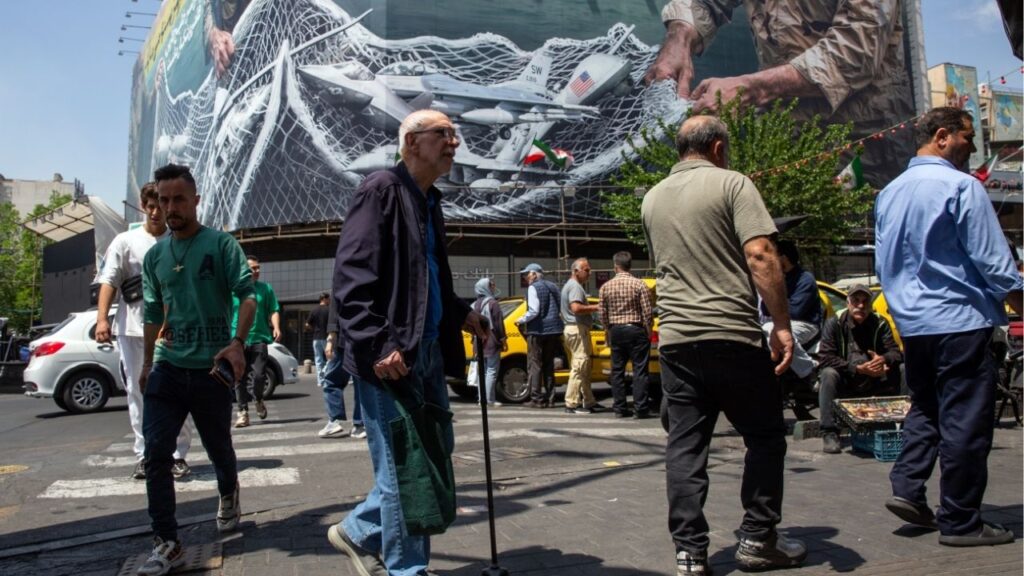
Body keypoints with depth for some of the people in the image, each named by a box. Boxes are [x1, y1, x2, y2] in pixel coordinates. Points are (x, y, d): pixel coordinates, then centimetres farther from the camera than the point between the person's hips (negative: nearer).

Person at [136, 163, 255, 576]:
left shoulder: (221, 244, -5)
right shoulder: (155, 256, 9)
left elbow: (248, 295, -13)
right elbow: (153, 314, 18)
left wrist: (238, 342, -27)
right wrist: (147, 363, 20)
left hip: (211, 368, -3)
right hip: (167, 368, 4)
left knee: (218, 448, 12)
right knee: (156, 453, -6)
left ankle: (228, 497, 43)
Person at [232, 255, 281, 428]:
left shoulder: (266, 289, 9)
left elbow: (274, 311, 7)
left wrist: (276, 328, -9)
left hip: (259, 338, 0)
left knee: (259, 375, -7)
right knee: (240, 378, 1)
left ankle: (259, 399, 23)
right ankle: (243, 411, 10)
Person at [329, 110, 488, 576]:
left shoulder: (429, 201, 17)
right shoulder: (381, 189, -9)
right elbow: (351, 276, -17)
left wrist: (461, 314, 11)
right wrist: (377, 344, -24)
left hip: (427, 350, 9)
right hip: (389, 355, -9)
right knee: (401, 466, 0)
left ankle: (360, 532, 31)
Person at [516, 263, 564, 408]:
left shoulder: (534, 288, -9)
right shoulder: (552, 286, 13)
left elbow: (534, 311, -18)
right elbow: (560, 308, 15)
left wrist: (521, 320, -5)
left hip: (538, 331, -7)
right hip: (554, 330, 7)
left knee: (534, 365, -1)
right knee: (548, 365, 14)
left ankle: (536, 399, -4)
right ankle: (548, 398, 14)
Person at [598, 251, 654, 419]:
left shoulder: (606, 287, 2)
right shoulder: (639, 284, -8)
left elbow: (603, 315, 5)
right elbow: (647, 312, -9)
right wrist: (649, 332, 3)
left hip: (615, 331, 3)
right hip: (636, 330, -3)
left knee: (617, 371, 9)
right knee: (640, 370, -1)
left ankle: (619, 409, 12)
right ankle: (640, 409, -4)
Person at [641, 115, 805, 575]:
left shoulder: (652, 199, 15)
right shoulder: (732, 184, -3)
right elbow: (760, 257, -13)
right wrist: (782, 325, -11)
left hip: (674, 339, 5)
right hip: (732, 335, -5)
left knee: (684, 446, 7)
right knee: (764, 437, 12)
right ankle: (757, 539, 18)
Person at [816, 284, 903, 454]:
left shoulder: (879, 324, 1)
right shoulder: (834, 323, -7)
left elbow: (896, 352, -9)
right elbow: (825, 358, -18)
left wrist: (884, 359, -33)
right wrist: (857, 368, -26)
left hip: (872, 382, 3)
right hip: (843, 382, -3)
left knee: (895, 371, -21)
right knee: (828, 374, -33)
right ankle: (829, 433, -31)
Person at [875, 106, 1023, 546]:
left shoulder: (888, 193, 10)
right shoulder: (960, 186, -11)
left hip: (911, 323, 7)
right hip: (960, 319, -7)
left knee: (925, 409, 20)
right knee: (965, 420, 1)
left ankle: (906, 489, 12)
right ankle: (960, 522, 8)